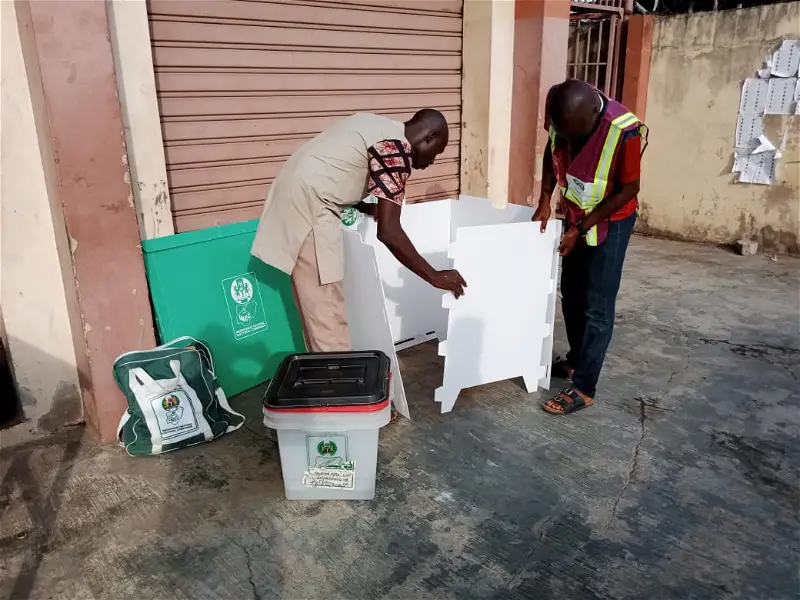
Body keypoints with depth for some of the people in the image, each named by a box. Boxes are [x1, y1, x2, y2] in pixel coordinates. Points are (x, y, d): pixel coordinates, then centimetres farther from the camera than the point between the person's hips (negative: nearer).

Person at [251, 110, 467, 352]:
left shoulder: (377, 125, 17)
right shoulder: (397, 149, -11)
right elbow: (388, 232, -17)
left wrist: (373, 209, 21)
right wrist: (435, 276, -9)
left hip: (293, 195, 10)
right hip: (307, 206, -10)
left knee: (317, 313, 17)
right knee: (328, 318, -4)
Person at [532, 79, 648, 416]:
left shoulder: (625, 131, -32)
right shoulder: (560, 111, -17)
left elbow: (628, 190, -21)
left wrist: (581, 229, -19)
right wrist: (545, 200, -8)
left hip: (611, 221, -6)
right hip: (574, 214, 6)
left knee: (597, 307, -2)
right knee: (571, 293, 15)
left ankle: (583, 388, 6)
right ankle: (576, 360, 34)